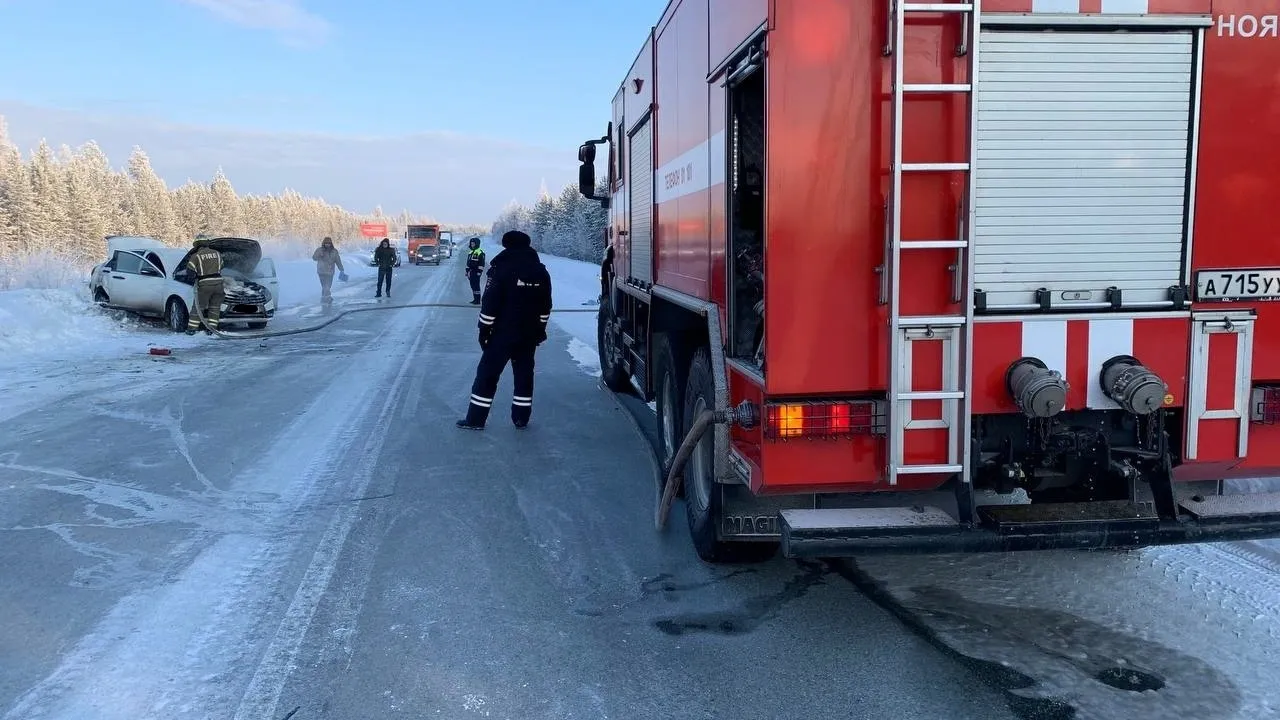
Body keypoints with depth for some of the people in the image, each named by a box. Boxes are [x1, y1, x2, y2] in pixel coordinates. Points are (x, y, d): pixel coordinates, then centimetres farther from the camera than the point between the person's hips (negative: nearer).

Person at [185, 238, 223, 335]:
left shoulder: (196, 256, 1)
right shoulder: (218, 254, 11)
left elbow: (189, 271, -2)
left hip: (205, 285, -2)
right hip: (218, 283, 3)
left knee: (198, 307, 7)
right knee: (214, 308, 11)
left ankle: (191, 328, 9)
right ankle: (211, 328, 9)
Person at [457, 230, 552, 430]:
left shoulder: (501, 269, -11)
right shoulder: (541, 272, 5)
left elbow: (490, 304, -13)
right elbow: (545, 307, 12)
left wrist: (484, 330, -6)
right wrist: (540, 329, 21)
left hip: (502, 333, -4)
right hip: (529, 334, 5)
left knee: (488, 374, 1)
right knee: (524, 373, 14)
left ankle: (476, 419, 2)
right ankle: (521, 418, 17)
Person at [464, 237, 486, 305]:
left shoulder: (480, 253, -10)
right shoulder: (470, 252, 18)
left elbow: (482, 264, -14)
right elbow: (468, 263, 24)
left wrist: (479, 272, -18)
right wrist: (467, 271, 19)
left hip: (476, 272, -9)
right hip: (471, 272, 9)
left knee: (476, 286, -9)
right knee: (472, 286, 11)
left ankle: (478, 300, -7)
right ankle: (475, 299, 18)